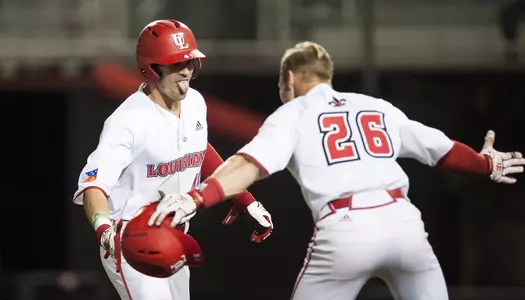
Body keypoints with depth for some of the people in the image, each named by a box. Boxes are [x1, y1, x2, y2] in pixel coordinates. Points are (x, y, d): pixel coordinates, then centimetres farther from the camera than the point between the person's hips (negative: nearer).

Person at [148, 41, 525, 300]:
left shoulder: (293, 114, 13)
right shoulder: (379, 108, 24)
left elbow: (251, 164, -6)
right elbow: (441, 149, 28)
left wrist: (197, 197, -18)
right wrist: (486, 165, 47)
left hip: (345, 231, -3)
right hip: (402, 221, 3)